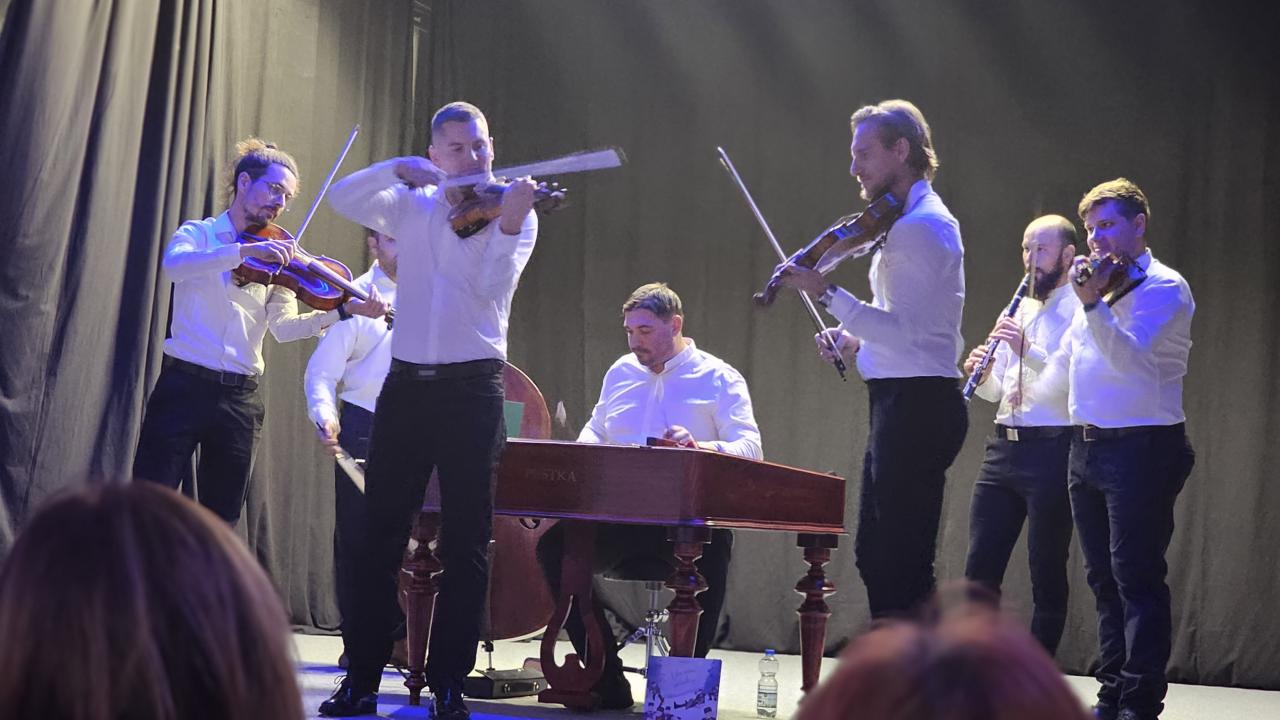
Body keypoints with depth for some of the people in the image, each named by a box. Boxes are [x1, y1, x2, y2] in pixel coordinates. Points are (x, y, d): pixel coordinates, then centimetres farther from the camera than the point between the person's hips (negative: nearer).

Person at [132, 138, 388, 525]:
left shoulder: (277, 261, 12)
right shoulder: (199, 233, 3)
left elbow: (284, 327, -2)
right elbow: (173, 265, -21)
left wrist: (344, 310, -17)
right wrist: (245, 251, -32)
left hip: (240, 399, 4)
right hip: (184, 386, -4)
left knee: (221, 519, 7)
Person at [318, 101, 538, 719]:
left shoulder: (510, 212, 3)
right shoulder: (413, 207, 11)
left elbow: (492, 286, -13)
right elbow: (343, 199, -1)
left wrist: (508, 224, -27)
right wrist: (399, 169, -14)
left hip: (472, 389, -2)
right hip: (407, 384, 3)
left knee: (466, 543, 0)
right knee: (381, 534, 3)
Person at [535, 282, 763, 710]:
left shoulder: (719, 378, 5)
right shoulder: (620, 373, 22)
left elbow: (750, 449, -6)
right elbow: (594, 430, 32)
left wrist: (699, 447, -27)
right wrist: (586, 447, 6)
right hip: (619, 520, 4)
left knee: (713, 548, -38)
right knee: (554, 546, -23)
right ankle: (608, 682, -18)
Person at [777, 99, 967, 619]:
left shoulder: (919, 228, -15)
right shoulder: (915, 221, 19)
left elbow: (902, 329, -23)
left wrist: (826, 293, -23)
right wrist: (856, 339, 8)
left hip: (916, 403, -11)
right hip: (904, 404, 11)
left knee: (903, 561, -9)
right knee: (875, 553, 16)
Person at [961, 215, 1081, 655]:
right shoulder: (1018, 312, 19)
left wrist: (1028, 351, -24)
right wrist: (981, 374, 1)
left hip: (1052, 450, -7)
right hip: (1003, 448, 7)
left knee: (1046, 576, 1)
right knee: (980, 569, 5)